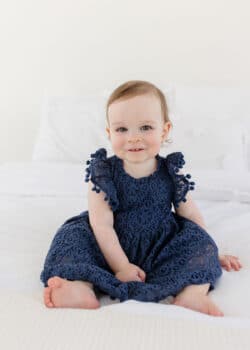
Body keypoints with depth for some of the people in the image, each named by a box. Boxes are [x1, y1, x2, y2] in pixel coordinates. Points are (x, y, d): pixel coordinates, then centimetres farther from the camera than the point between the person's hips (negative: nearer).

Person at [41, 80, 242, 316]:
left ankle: (192, 293, -39)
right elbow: (102, 226, -16)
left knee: (200, 243, -19)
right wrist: (120, 267, -21)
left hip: (161, 247, 1)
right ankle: (81, 287, -45)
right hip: (113, 249, -1)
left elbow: (191, 215, 3)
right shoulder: (103, 173, -13)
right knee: (73, 234, -22)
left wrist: (209, 253, 9)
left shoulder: (172, 173, -7)